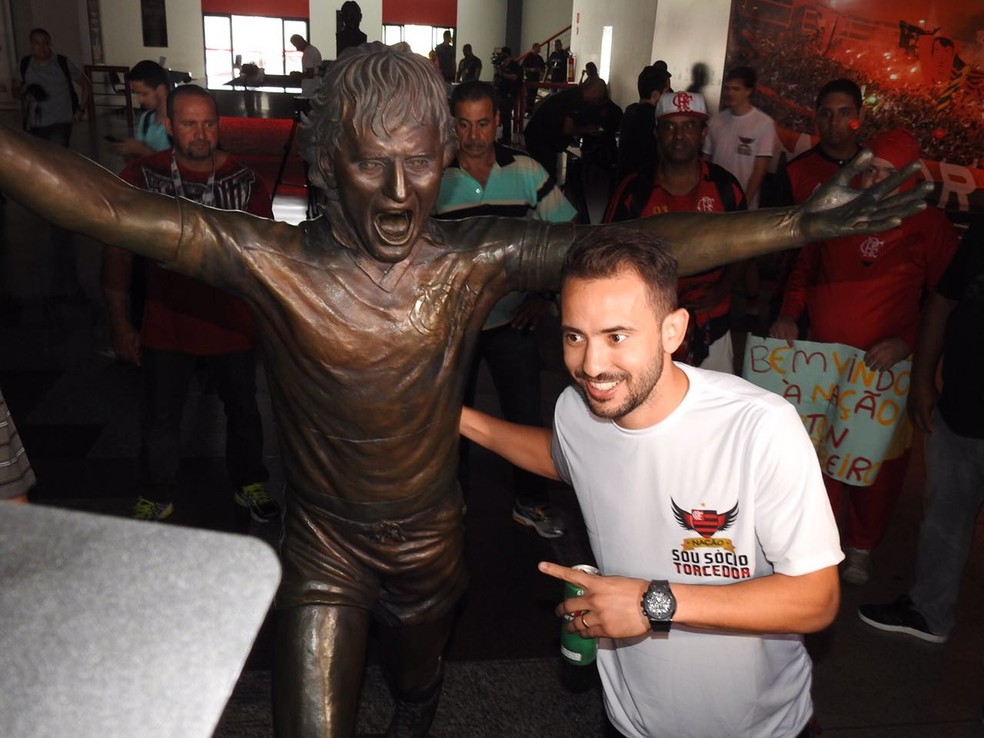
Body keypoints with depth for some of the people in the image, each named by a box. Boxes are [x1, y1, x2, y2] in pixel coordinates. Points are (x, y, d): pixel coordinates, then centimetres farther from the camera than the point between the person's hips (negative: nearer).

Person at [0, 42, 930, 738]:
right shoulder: (270, 260, -21)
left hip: (428, 540, 2)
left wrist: (800, 222, -30)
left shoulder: (478, 259, -18)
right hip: (321, 546, -2)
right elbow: (110, 207, -29)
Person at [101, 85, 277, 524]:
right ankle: (155, 498, 35)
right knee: (160, 420, 14)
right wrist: (119, 323, -3)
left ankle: (249, 484, 40)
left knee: (243, 411, 17)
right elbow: (118, 253, -3)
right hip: (166, 328, -1)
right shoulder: (141, 177, -9)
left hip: (233, 325, 1)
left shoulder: (244, 180, -6)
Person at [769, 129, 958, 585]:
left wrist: (906, 342, -17)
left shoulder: (929, 227, -4)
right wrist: (789, 314, 1)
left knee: (878, 464, 9)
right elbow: (804, 269, 16)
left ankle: (861, 547, 31)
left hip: (887, 368, -2)